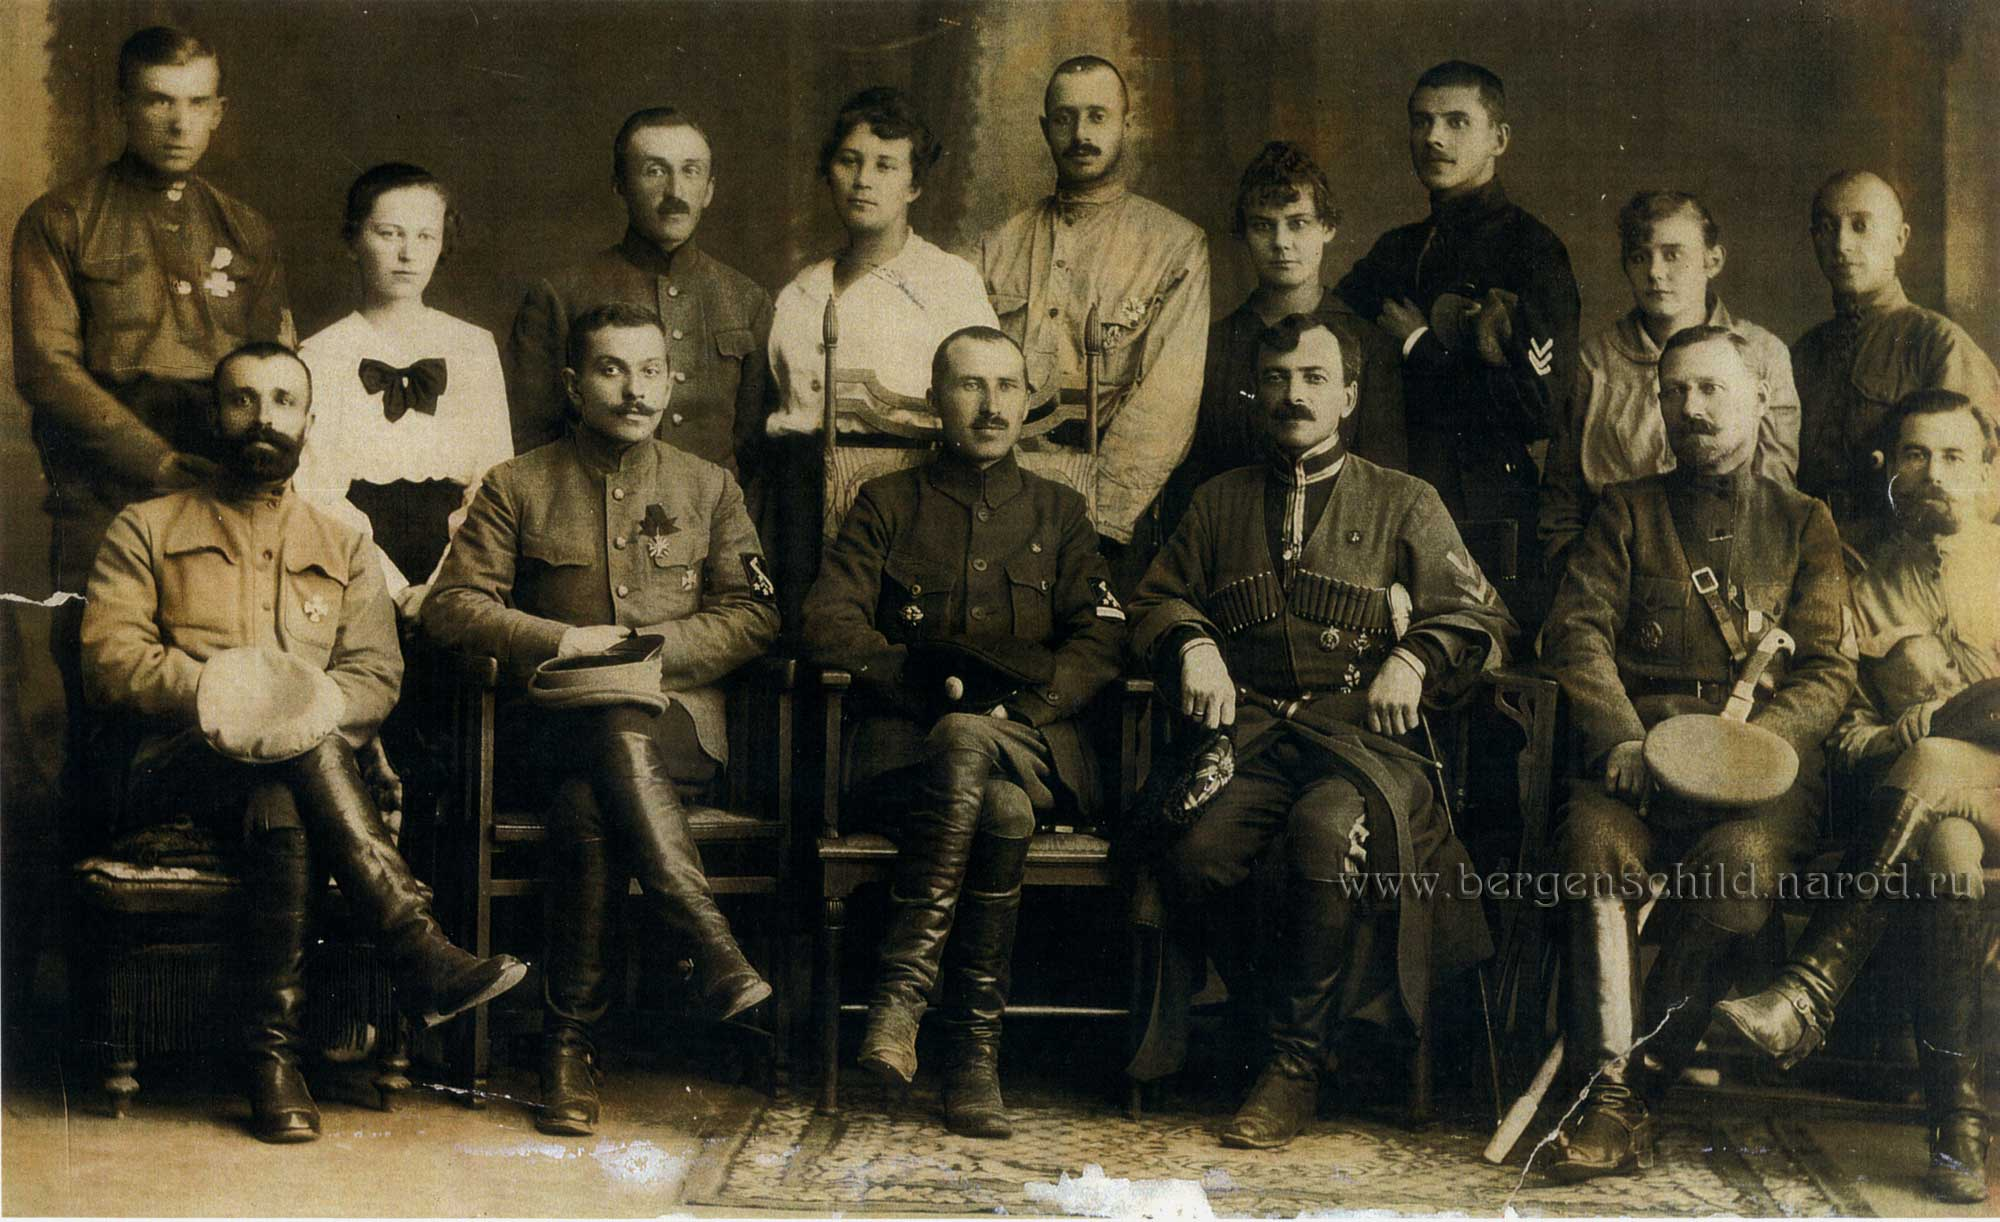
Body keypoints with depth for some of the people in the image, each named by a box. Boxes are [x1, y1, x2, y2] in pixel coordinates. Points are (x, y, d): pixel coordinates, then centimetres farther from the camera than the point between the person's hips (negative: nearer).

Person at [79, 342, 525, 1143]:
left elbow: (377, 677, 6)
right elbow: (109, 662, 0)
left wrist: (312, 704, -18)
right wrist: (220, 687, -19)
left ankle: (273, 1053, -38)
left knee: (284, 811, -37)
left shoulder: (344, 548, 22)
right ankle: (420, 957, -42)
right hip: (170, 773, -2)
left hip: (294, 771, 2)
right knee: (299, 764, -36)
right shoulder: (147, 530, 16)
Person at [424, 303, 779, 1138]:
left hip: (676, 724, 1)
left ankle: (569, 1044, -32)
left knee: (590, 803, -35)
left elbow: (753, 616, 10)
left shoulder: (707, 488, 18)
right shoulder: (517, 487, 13)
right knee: (616, 736, -38)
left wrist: (658, 647, -7)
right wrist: (563, 640, -9)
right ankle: (714, 955, -42)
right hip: (546, 725, -1)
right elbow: (450, 606, 3)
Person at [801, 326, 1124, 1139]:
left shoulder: (1059, 513, 20)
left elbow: (1099, 644, 8)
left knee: (967, 744, -37)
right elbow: (829, 626, 3)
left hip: (1034, 744, 1)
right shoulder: (885, 504, 16)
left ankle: (903, 993, -33)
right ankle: (975, 1051, -32)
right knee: (1003, 812, -36)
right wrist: (931, 677, -13)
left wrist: (1017, 703, -11)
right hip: (904, 739, -1)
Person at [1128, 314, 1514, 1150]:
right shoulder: (1220, 502, 24)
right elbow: (1157, 600, 27)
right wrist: (1193, 644, 5)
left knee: (1325, 826, -37)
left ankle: (1295, 1065, -22)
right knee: (1199, 850, -32)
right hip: (1249, 727, 2)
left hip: (1364, 732, -2)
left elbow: (1481, 617, 13)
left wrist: (1414, 656, -7)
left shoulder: (1404, 504, 18)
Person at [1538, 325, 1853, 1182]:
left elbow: (1829, 670, 8)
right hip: (1637, 751, 1)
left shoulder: (1804, 524, 20)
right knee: (1596, 842, -33)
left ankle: (1630, 1079, -27)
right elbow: (1577, 629, 7)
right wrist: (1623, 738, -12)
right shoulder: (1627, 511, 22)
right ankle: (1613, 1105, -35)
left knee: (1740, 858, -34)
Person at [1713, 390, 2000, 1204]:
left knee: (1925, 767, -37)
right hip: (1922, 801, 2)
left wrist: (1930, 722, -10)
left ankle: (1809, 994, -39)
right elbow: (1847, 716, 14)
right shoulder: (1869, 585, 18)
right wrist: (1869, 738, -10)